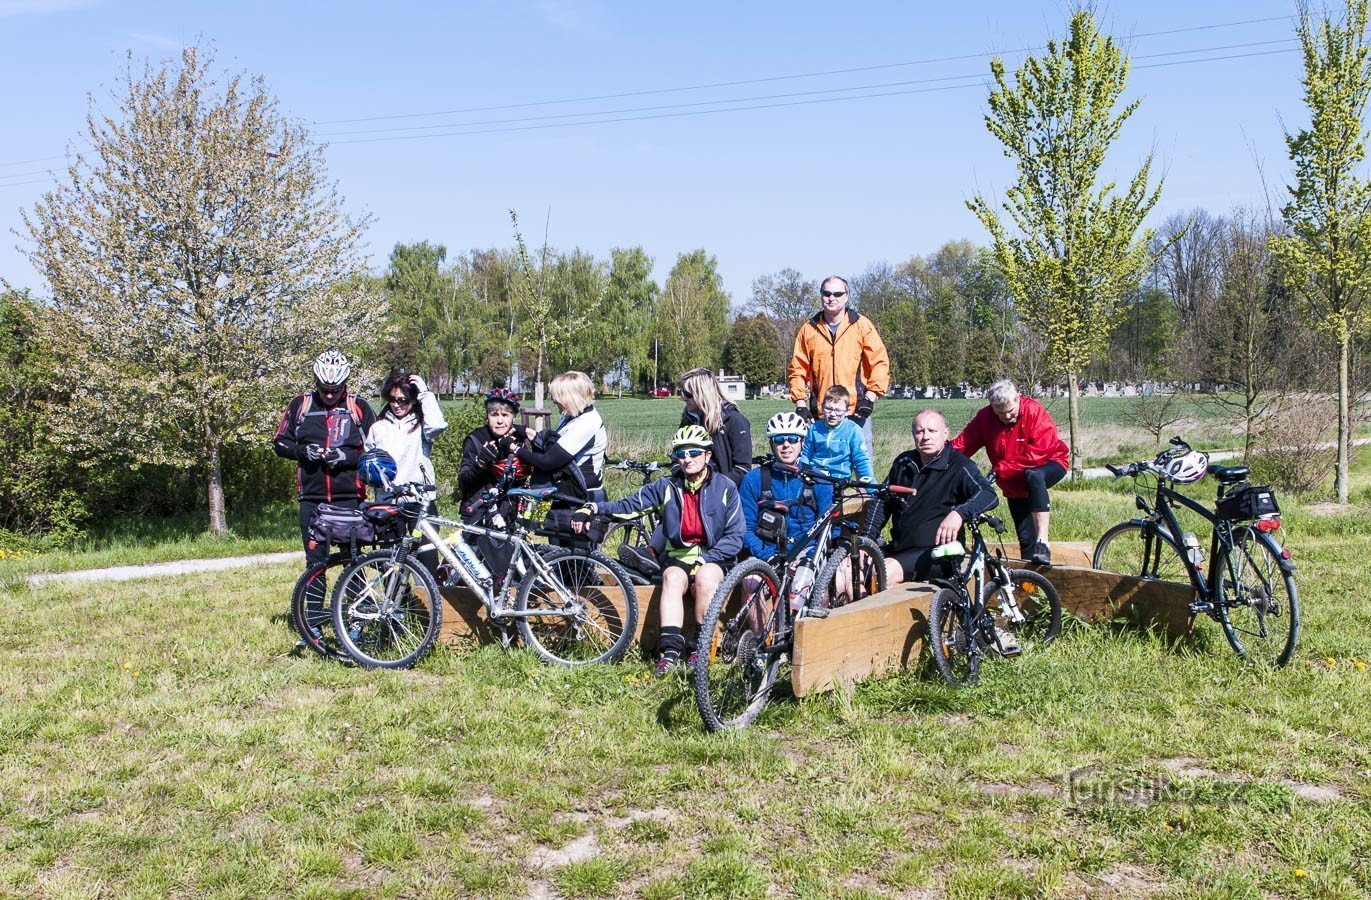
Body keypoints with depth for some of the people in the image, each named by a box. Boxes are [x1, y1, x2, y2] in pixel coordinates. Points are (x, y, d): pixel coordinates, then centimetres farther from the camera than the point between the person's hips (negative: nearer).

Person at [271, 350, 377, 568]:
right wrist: (303, 451, -7)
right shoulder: (300, 404, 7)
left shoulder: (359, 407, 3)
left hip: (349, 496, -1)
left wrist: (348, 456, -13)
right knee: (315, 561, 3)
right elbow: (279, 443, 13)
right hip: (311, 496, 1)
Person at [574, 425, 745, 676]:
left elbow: (735, 537, -4)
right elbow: (628, 505, 0)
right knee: (673, 577, -32)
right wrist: (592, 509, -16)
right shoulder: (667, 486, 5)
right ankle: (670, 652, -38)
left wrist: (703, 559, -16)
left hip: (713, 557, -1)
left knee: (706, 576, -35)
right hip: (679, 555, 2)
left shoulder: (725, 487, -1)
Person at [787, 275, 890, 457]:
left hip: (857, 411, -2)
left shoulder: (862, 325, 3)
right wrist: (800, 404, 0)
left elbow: (880, 362, 0)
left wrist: (870, 397, -9)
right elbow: (797, 369, 9)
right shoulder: (808, 330, 9)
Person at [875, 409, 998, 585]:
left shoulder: (958, 467, -6)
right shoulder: (903, 463, 12)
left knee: (884, 573, -31)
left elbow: (989, 495, -21)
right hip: (898, 547, 6)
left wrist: (959, 513, -40)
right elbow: (883, 502, 20)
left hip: (934, 552, -6)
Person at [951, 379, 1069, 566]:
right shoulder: (985, 417, -12)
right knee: (1026, 537, 1)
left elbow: (1038, 454, -31)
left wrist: (1000, 468, -28)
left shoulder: (1033, 411, -24)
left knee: (1033, 476, -39)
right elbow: (961, 445, -20)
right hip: (1015, 486, 5)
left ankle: (1042, 544, -42)